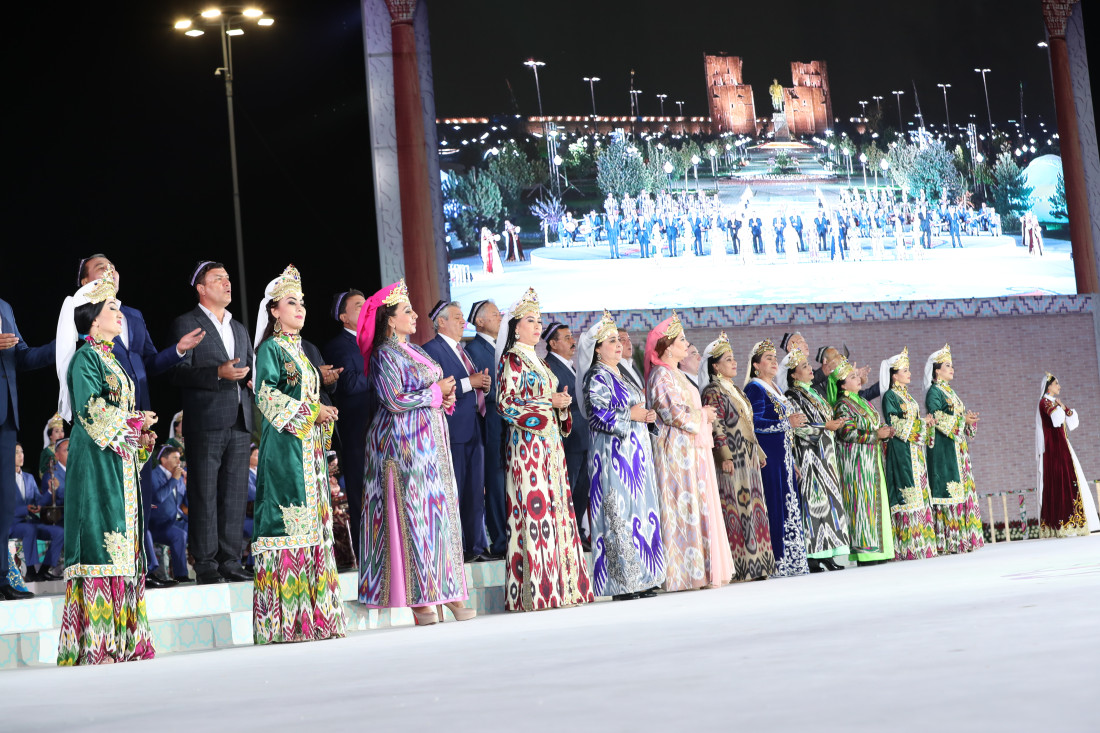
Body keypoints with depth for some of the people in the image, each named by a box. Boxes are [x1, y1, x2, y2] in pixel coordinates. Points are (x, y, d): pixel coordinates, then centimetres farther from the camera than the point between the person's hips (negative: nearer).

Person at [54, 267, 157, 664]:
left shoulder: (109, 358, 20)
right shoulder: (85, 358, -7)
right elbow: (92, 412, -16)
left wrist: (140, 436, 10)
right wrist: (135, 422, -9)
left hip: (121, 461, 9)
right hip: (97, 461, -9)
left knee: (123, 538, 6)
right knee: (100, 538, -11)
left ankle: (123, 640, 7)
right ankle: (97, 643, -10)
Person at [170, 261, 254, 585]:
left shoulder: (240, 329, 22)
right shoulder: (186, 324, 1)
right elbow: (179, 372, -9)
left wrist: (253, 379, 3)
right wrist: (218, 373, -22)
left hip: (240, 424, 6)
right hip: (205, 423, -6)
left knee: (235, 496, 6)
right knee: (205, 497, -4)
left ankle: (230, 562, 10)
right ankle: (206, 565, -1)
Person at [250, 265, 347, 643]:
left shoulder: (300, 350, 21)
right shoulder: (270, 348, -3)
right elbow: (266, 394, -15)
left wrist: (324, 414, 6)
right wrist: (311, 412, -15)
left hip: (310, 448, 8)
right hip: (284, 446, -8)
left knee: (313, 521, 5)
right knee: (288, 521, -12)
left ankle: (314, 615, 6)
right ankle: (286, 620, -12)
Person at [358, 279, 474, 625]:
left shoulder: (412, 350, 17)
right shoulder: (385, 354, -10)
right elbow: (394, 400, -19)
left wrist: (445, 398, 3)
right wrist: (437, 392, -10)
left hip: (429, 440, 9)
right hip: (404, 442, -9)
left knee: (438, 510, 6)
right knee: (412, 512, -7)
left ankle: (442, 590, 10)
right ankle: (419, 598, -4)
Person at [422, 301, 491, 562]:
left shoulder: (462, 350, 21)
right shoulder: (432, 349, -7)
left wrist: (483, 384, 4)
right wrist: (469, 383, -19)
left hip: (474, 430, 9)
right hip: (454, 430, -9)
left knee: (476, 492, 11)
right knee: (454, 492, -6)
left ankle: (477, 545, 16)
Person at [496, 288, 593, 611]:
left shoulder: (538, 362, 21)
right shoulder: (511, 360, -4)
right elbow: (506, 404, -13)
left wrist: (562, 404, 4)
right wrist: (549, 401, -13)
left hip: (550, 444, 9)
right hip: (527, 444, -8)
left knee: (557, 509, 4)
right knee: (535, 509, -12)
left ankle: (559, 586, 5)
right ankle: (535, 591, -11)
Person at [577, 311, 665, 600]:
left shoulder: (619, 377, 20)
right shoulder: (597, 377, -7)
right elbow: (596, 415, -17)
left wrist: (647, 414, 7)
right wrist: (630, 415, -14)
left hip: (635, 454, 9)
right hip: (614, 453, -9)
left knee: (640, 510, 7)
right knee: (620, 512, -11)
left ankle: (639, 580, 9)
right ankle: (622, 584, -9)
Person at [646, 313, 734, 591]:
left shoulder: (676, 375, 20)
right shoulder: (662, 376, -11)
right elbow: (675, 413, -19)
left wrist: (704, 414, 9)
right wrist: (703, 415, -5)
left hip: (692, 449, 10)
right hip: (678, 450, -10)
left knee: (700, 506, 8)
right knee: (686, 507, -9)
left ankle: (700, 571, 11)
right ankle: (687, 572, -7)